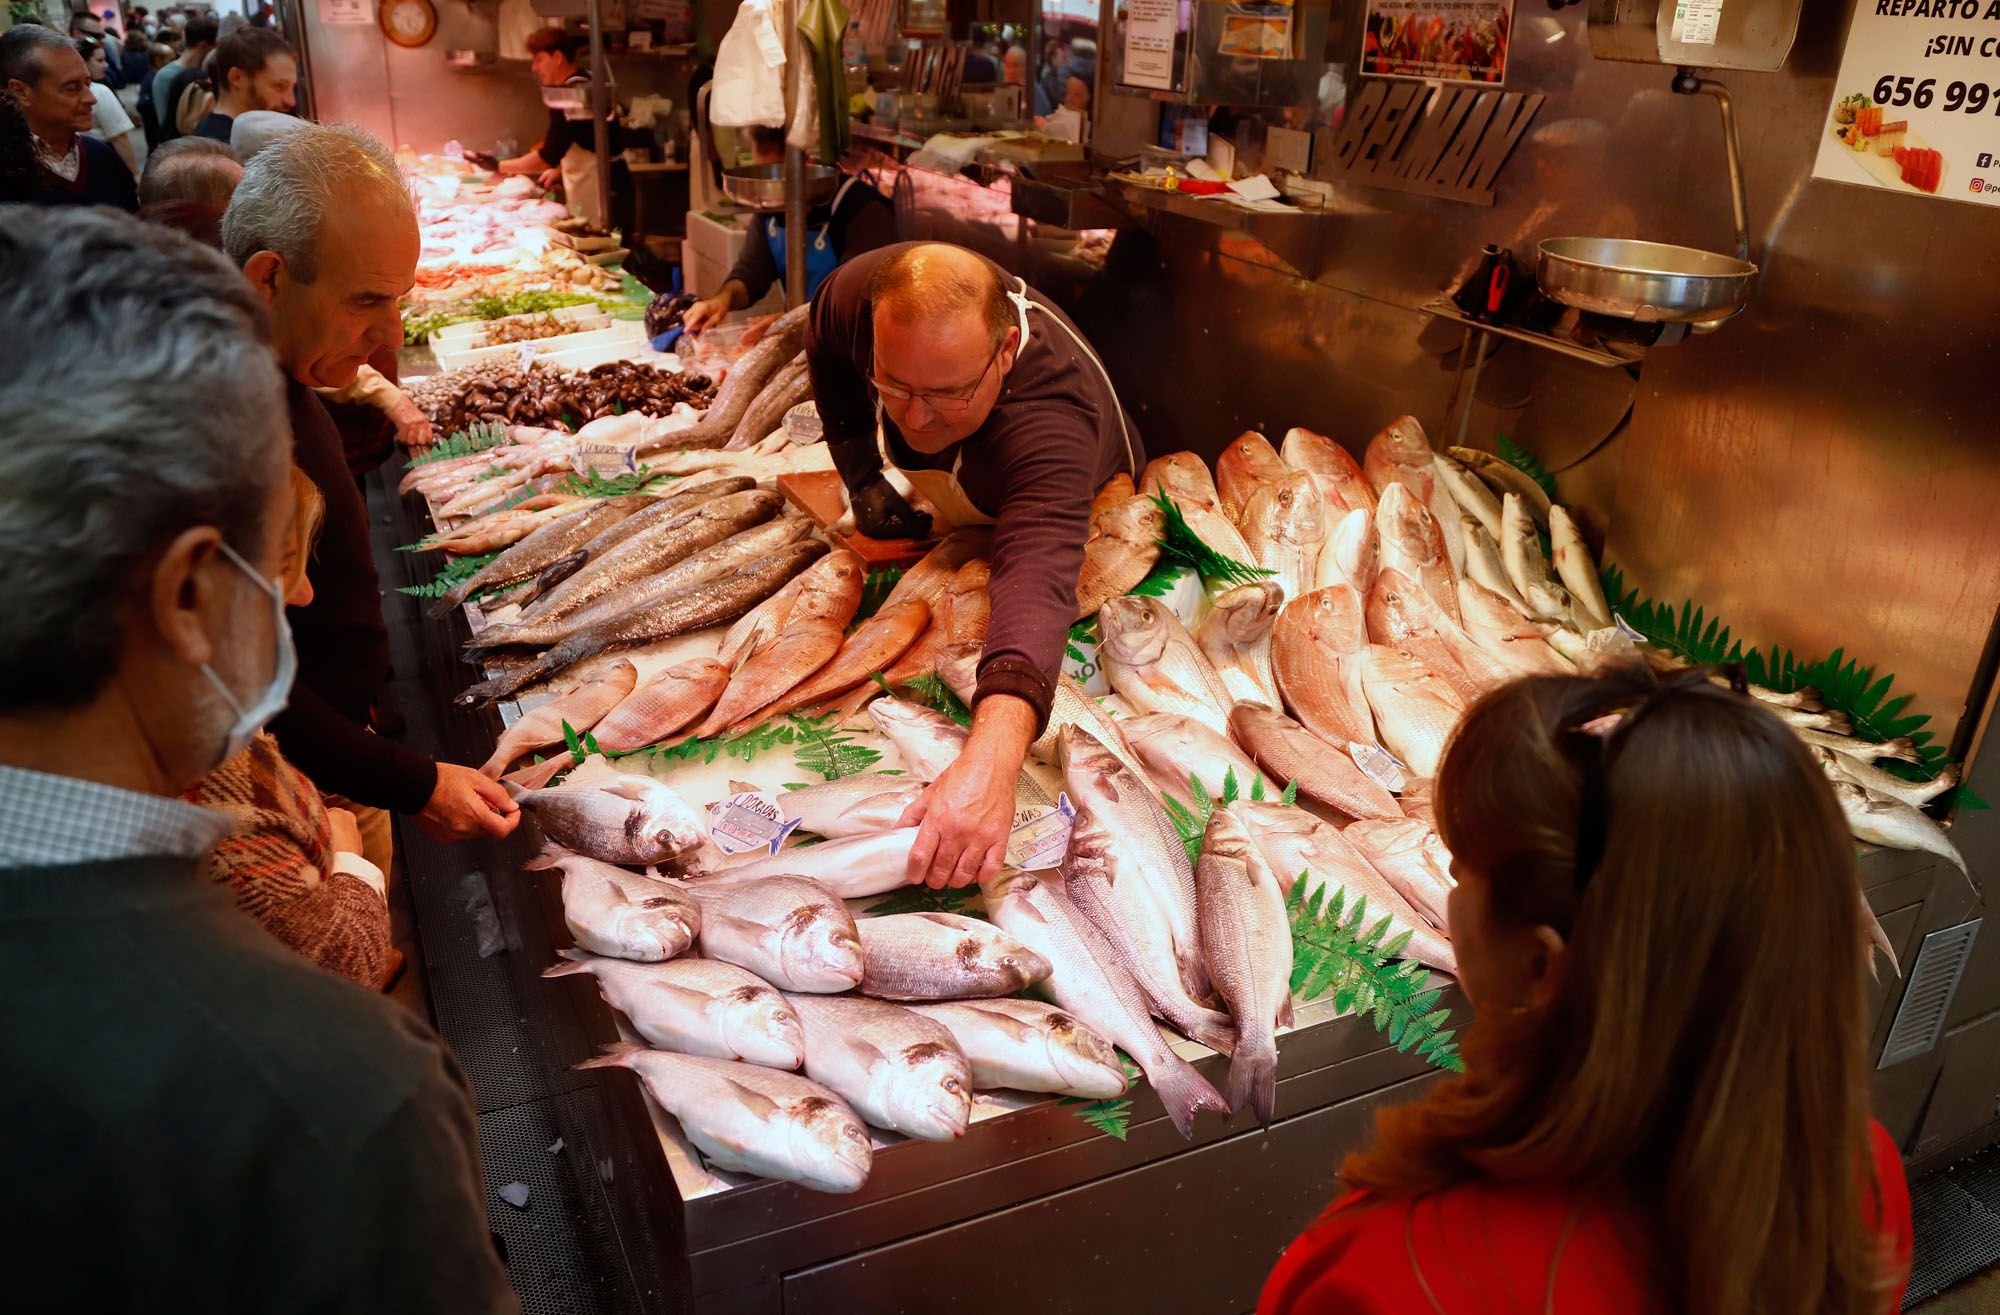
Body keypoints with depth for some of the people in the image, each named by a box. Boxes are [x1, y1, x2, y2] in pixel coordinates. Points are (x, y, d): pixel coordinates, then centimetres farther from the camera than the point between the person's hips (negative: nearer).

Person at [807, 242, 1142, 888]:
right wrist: (861, 476, -16)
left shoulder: (1049, 423, -54)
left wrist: (990, 762, -86)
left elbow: (1038, 574, -70)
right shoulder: (863, 292, -37)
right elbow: (826, 346, -10)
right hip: (936, 511, 6)